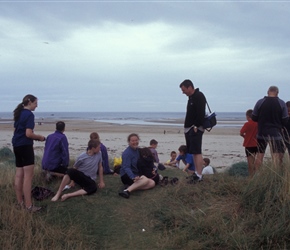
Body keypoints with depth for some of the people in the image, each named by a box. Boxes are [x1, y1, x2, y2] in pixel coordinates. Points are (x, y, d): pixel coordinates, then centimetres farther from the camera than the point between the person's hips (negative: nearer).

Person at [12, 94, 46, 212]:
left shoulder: (19, 113, 14)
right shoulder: (29, 114, -12)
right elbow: (28, 134, -20)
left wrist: (35, 137, 15)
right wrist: (39, 137, -3)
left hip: (16, 145, 9)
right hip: (25, 146, -9)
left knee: (19, 175, 12)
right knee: (28, 176, -7)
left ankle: (20, 202, 20)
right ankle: (29, 206, -6)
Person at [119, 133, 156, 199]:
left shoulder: (137, 150, 9)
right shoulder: (127, 153, -17)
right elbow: (126, 167, -27)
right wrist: (133, 177, -44)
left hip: (136, 174, 9)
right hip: (127, 176, -9)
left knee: (152, 183, -11)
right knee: (145, 179, -33)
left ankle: (132, 187, -21)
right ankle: (127, 191, -39)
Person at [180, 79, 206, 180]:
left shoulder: (199, 96, -12)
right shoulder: (191, 97, 19)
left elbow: (200, 113, -21)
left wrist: (196, 126, -22)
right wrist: (187, 126, 15)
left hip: (196, 128, -10)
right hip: (189, 128, 10)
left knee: (197, 152, -12)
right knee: (194, 152, 12)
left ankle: (199, 175, -12)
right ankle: (197, 173, 18)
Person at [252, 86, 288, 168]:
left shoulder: (260, 102, -3)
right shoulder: (282, 103, -5)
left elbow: (254, 118, 1)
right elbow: (285, 121, -3)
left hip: (262, 133, 2)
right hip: (276, 133, -2)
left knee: (260, 156, 11)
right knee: (277, 157, 1)